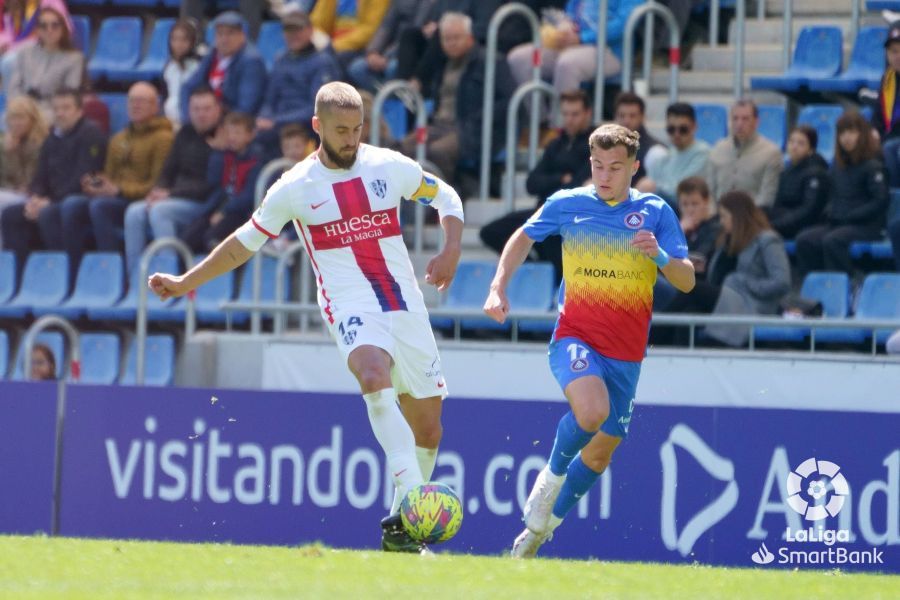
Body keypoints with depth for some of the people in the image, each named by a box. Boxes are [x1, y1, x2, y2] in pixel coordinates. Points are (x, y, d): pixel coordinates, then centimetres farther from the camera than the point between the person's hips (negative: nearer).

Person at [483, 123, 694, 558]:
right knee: (592, 410, -32)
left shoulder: (655, 212, -1)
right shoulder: (567, 204, 1)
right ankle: (553, 473, -4)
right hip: (574, 337, -2)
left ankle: (541, 525, 28)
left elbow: (687, 281, -3)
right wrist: (498, 288, 8)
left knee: (600, 452, 8)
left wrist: (659, 256, -23)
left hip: (625, 354, 2)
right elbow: (524, 237, 19)